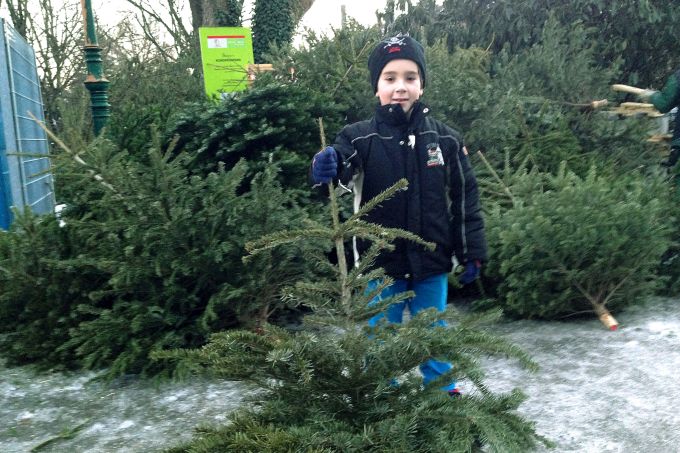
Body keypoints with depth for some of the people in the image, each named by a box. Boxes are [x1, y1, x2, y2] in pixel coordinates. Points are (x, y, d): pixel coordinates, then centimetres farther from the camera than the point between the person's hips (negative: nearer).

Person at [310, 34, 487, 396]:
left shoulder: (445, 139, -3)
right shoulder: (360, 137, -8)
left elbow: (465, 199, 2)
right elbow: (341, 167, -28)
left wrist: (472, 254, 2)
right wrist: (326, 166, -52)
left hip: (432, 263, 1)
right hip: (381, 264, -1)